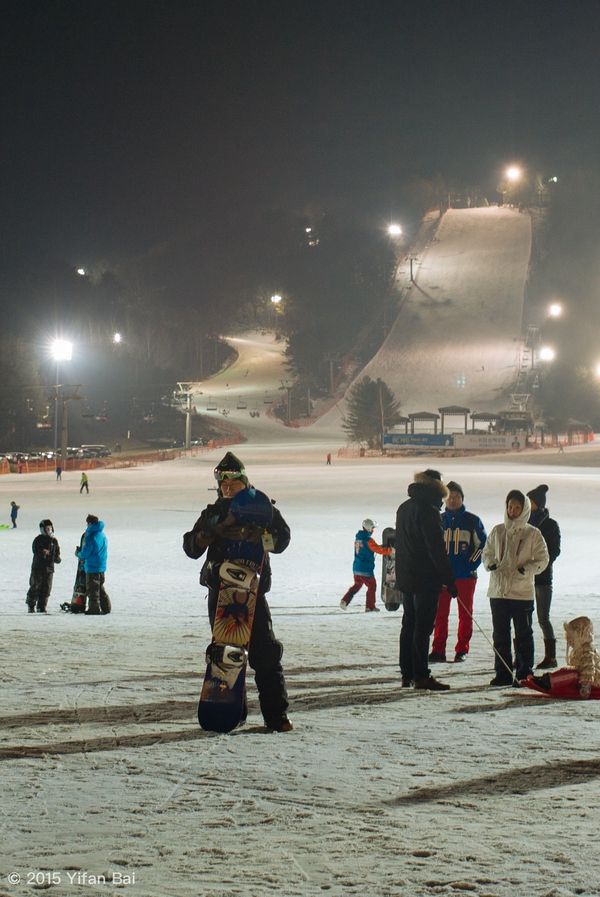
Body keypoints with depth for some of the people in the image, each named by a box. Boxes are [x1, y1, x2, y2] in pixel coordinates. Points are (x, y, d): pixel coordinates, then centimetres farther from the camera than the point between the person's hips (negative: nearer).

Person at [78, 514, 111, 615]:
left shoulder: (90, 537, -17)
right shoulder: (103, 535, 9)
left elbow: (85, 553, -17)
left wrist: (78, 554, 6)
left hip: (92, 567, -8)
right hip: (102, 567, 8)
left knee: (92, 589, -1)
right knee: (101, 588, 16)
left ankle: (94, 608, 0)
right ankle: (106, 607, 16)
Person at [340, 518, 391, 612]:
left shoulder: (358, 537, 8)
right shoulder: (368, 540, -17)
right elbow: (379, 550, -17)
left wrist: (379, 546, 14)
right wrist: (390, 550, -6)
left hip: (356, 568, 8)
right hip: (366, 569, -8)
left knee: (357, 585, 20)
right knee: (372, 586, 8)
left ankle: (345, 601, 8)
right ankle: (370, 606, 10)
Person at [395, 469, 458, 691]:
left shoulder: (403, 508, 13)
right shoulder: (428, 512, -16)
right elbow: (437, 550, -19)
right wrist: (450, 580, -16)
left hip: (405, 578, 9)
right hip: (425, 579, -9)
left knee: (409, 624, 13)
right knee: (423, 626, -7)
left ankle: (407, 673, 16)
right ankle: (421, 676, -8)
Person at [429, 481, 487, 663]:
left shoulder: (472, 520, 2)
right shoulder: (439, 521, 8)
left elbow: (483, 544, 5)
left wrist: (473, 565, -5)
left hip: (466, 575, -2)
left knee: (465, 614, 3)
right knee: (440, 613, 0)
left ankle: (462, 650, 8)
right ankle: (438, 651, 2)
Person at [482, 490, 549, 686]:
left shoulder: (533, 534, -1)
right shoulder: (497, 531, 8)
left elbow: (542, 559, 0)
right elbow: (486, 553, 16)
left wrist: (525, 570, -15)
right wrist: (491, 564, -6)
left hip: (522, 592, -3)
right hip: (498, 590, 3)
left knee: (523, 634, 1)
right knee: (500, 634, 8)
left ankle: (524, 674, 7)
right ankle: (502, 674, 15)